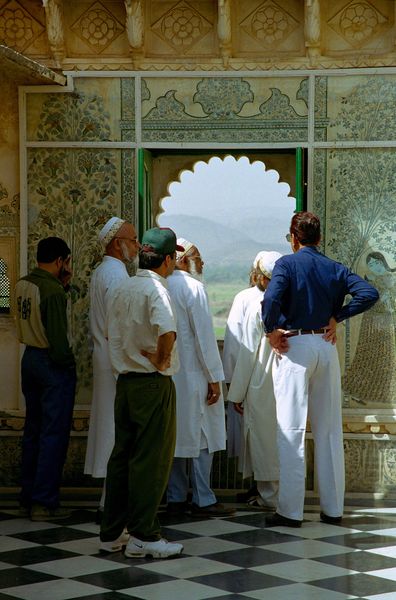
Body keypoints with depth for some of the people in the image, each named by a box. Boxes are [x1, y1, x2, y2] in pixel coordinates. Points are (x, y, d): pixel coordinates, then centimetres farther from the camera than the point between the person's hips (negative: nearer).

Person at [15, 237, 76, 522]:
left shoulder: (23, 285, 6)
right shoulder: (53, 289, -18)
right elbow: (57, 335, -21)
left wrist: (63, 285, 9)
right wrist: (67, 363, -9)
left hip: (30, 357, 9)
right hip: (52, 363, -9)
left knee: (33, 431, 15)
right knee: (54, 434, -2)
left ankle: (28, 498, 21)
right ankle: (45, 503, 0)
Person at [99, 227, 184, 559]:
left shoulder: (123, 288, 10)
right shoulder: (156, 289, -16)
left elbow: (112, 333, 16)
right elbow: (167, 332, -32)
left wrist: (133, 359, 12)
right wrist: (161, 360, -17)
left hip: (125, 380, 8)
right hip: (153, 384, -8)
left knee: (122, 456, 12)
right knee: (152, 460, -2)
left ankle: (112, 532, 18)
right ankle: (143, 536, 1)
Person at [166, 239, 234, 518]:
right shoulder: (193, 287, -12)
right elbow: (204, 335, -15)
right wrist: (214, 377, -11)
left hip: (167, 376, 7)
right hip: (193, 375, -7)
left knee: (174, 436, 11)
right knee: (201, 437, -1)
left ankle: (176, 497, 15)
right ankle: (203, 499, 1)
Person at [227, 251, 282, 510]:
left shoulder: (256, 308, -11)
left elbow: (247, 354, -9)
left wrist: (237, 393, -3)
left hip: (261, 387, -4)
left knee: (263, 438, 5)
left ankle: (269, 496, 9)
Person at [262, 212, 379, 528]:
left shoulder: (287, 264, -2)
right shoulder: (336, 269, 10)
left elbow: (271, 298, -20)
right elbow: (369, 293, -4)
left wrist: (272, 330, -7)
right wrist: (336, 317, 2)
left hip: (295, 345, -4)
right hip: (327, 347, 4)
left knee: (292, 430, -2)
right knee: (330, 430, 9)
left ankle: (290, 510, -3)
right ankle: (333, 508, 13)